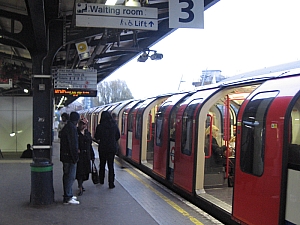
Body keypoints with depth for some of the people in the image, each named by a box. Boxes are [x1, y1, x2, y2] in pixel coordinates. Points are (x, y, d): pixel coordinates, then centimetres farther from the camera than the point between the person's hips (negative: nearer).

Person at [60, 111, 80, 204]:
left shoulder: (65, 127, 15)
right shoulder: (72, 128, -17)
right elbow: (73, 144, -21)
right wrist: (75, 157, -18)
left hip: (65, 156, 10)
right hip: (70, 156, -10)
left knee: (67, 175, 17)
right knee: (70, 176, -6)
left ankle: (68, 195, 28)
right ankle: (67, 198, -3)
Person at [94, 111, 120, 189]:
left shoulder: (99, 126, -12)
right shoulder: (114, 125, -4)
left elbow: (97, 137, -4)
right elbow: (118, 136, 6)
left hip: (102, 148, -1)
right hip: (112, 148, 1)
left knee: (102, 165, 18)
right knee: (111, 165, 5)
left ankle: (101, 180, 30)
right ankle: (111, 183, 3)